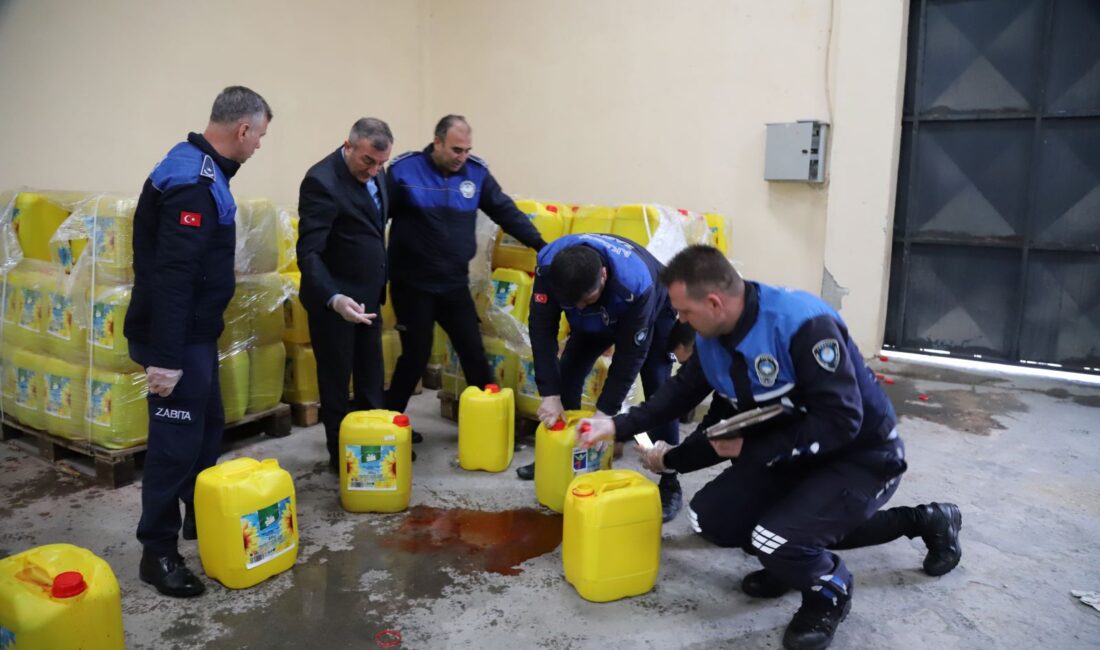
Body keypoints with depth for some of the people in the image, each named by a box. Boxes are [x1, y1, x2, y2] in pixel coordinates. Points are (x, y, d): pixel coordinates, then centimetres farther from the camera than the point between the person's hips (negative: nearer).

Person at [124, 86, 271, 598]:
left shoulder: (199, 169, 11)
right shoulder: (193, 183, -22)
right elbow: (170, 276, -28)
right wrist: (164, 357, -28)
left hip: (195, 331, 10)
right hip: (177, 336, -10)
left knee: (208, 426, 19)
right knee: (177, 440, -2)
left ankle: (201, 519, 35)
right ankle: (157, 551, 11)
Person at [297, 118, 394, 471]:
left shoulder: (375, 173, 3)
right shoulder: (321, 181, -22)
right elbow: (308, 252, -27)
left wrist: (379, 285, 15)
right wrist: (334, 298, -40)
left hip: (367, 295, 8)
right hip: (334, 300, -8)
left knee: (371, 381, 16)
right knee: (336, 382, 7)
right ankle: (341, 456, 22)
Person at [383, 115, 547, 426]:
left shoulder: (476, 172, 2)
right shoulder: (404, 170, -9)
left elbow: (505, 211, 5)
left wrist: (540, 245, -1)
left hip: (455, 285, 4)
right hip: (413, 286, -3)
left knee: (474, 354, 8)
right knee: (416, 356, 4)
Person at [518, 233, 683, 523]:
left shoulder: (635, 283, -45)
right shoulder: (549, 265, -35)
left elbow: (631, 353, -36)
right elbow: (542, 329, -29)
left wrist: (604, 412, -33)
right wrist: (549, 393, -33)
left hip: (652, 314, -4)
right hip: (598, 318, 5)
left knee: (658, 392, -16)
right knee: (567, 374, -1)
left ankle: (669, 484, -7)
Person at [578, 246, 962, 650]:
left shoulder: (803, 324, -30)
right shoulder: (711, 338, -6)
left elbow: (841, 422, -31)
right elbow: (681, 392, 10)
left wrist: (750, 450, -27)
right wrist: (618, 426, 2)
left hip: (861, 457, -8)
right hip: (789, 454, 8)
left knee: (776, 540, -28)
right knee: (709, 517, -2)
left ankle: (829, 592, 8)